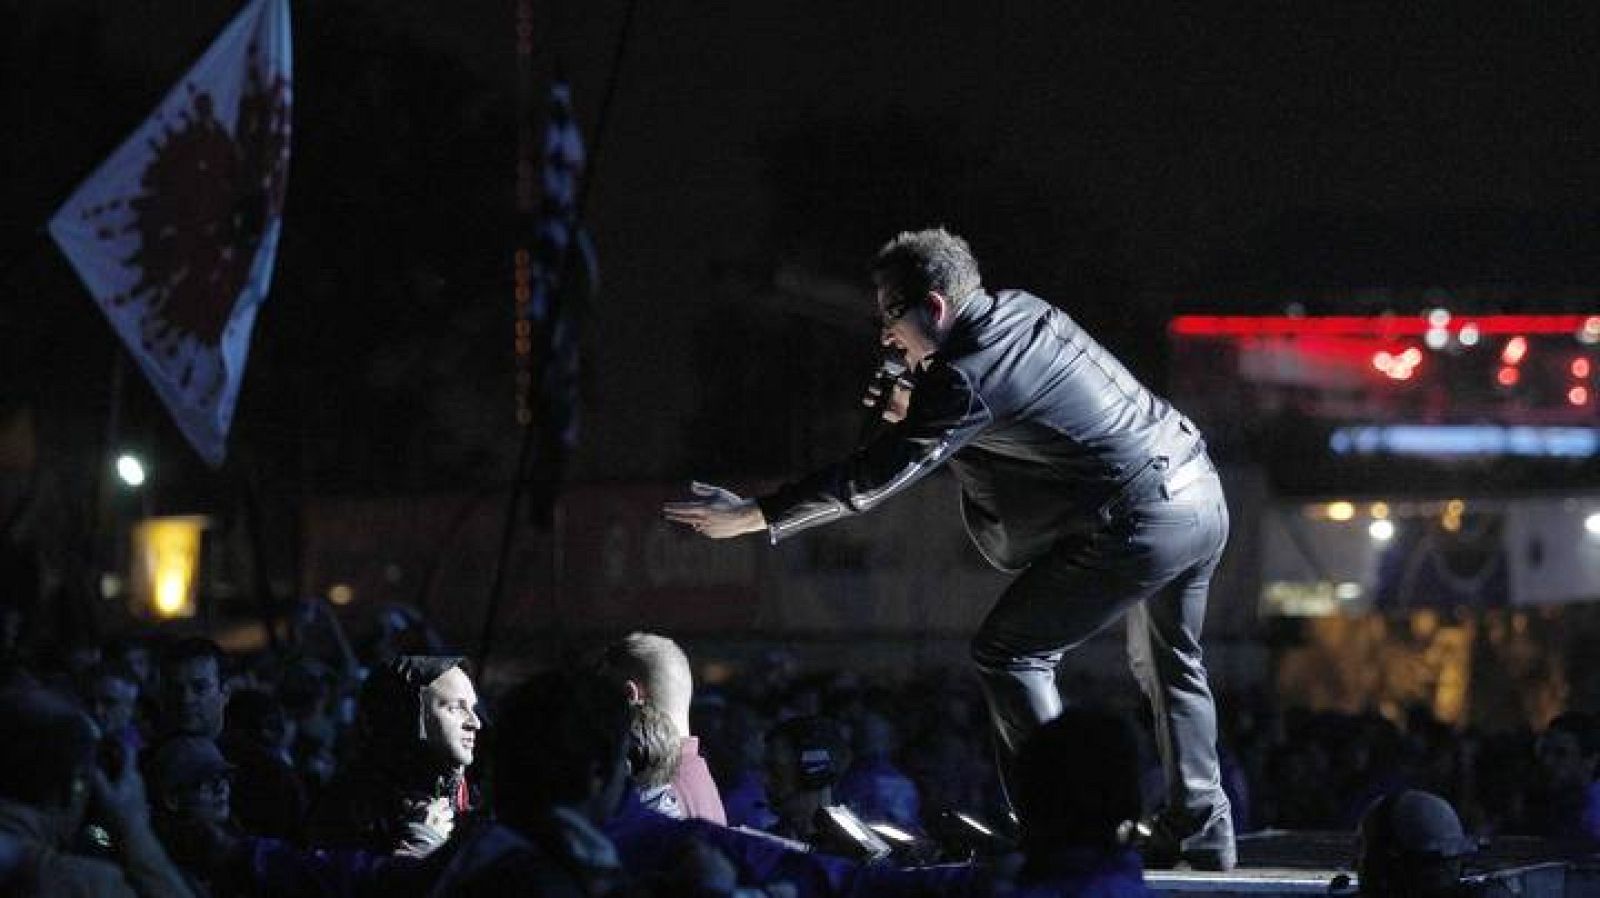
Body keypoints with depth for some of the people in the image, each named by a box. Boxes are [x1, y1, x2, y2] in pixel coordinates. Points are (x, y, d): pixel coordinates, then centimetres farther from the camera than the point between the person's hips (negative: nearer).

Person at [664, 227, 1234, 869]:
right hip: (1203, 491, 9)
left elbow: (869, 480, -14)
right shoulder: (1023, 310, 9)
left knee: (1007, 653, 0)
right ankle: (1200, 830, 30)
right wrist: (916, 413, 12)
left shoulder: (963, 378, -17)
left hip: (1139, 523, -9)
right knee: (1168, 665, 26)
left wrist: (746, 517, -9)